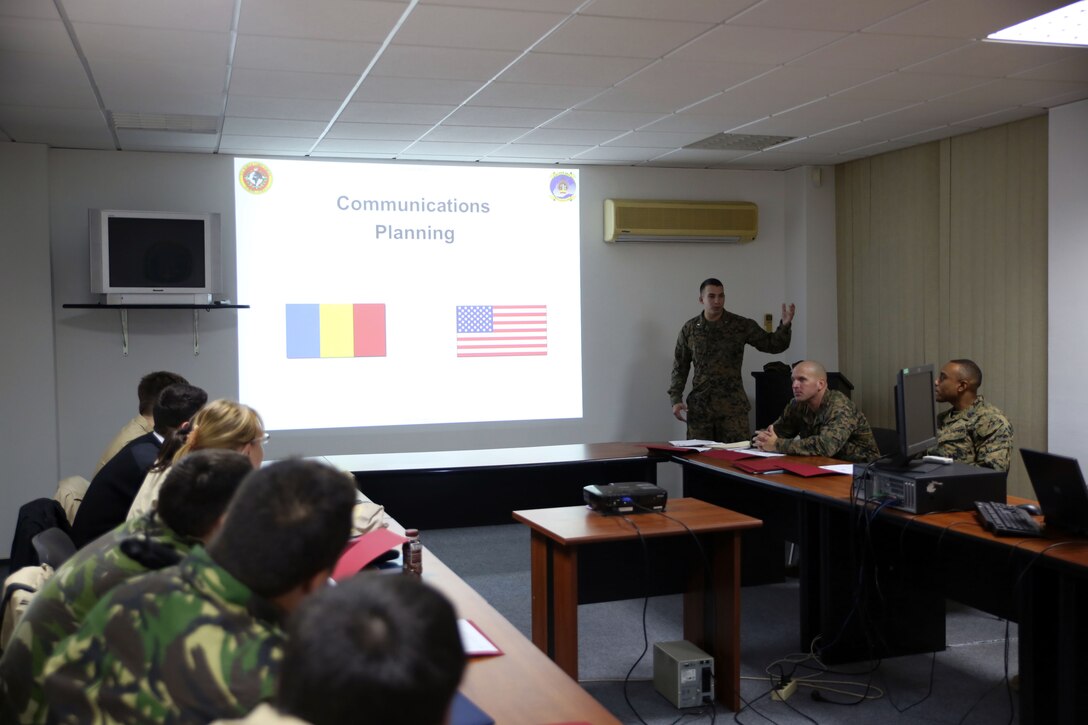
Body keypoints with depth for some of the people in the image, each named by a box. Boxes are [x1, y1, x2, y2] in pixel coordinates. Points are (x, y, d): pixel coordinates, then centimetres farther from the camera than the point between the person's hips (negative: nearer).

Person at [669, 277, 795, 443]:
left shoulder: (741, 325, 1)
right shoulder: (689, 329, 4)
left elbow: (773, 344, 3)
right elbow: (680, 368, 9)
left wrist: (785, 325, -15)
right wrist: (675, 399, -1)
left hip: (733, 406, -1)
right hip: (699, 406, 1)